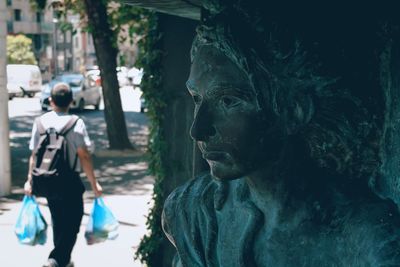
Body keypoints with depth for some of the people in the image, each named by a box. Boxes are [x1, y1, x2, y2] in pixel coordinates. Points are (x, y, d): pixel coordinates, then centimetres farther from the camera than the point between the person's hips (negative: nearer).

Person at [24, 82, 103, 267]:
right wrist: (94, 184, -7)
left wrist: (30, 180, 13)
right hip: (70, 182, -5)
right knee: (72, 224, 4)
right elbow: (84, 156, -14)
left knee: (58, 223, 20)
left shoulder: (40, 122, 0)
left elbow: (34, 155, 3)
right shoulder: (76, 123, -13)